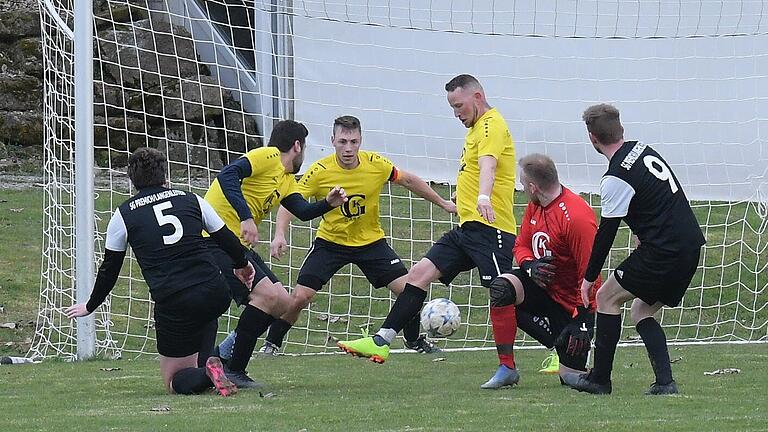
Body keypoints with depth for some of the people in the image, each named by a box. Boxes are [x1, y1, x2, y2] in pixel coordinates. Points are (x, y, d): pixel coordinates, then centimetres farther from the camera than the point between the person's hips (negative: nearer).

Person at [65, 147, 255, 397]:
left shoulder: (124, 215, 7)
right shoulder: (191, 200, 12)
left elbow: (109, 270, 14)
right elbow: (227, 240, 20)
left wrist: (90, 307, 31)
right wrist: (242, 266, 42)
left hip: (174, 305, -3)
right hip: (217, 295, 3)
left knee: (175, 382, 11)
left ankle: (206, 376, -21)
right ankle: (207, 361, 20)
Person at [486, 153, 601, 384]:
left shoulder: (577, 217, -27)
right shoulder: (535, 206, 0)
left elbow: (589, 275, -25)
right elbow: (521, 245, 9)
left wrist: (581, 322, -25)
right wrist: (530, 266, -16)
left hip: (571, 302, -7)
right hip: (541, 286, 7)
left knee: (570, 376, -5)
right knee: (500, 288, -26)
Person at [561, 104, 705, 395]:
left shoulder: (616, 179, -14)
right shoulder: (642, 149, 11)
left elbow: (606, 233, -8)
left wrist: (589, 278, 2)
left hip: (664, 250, -8)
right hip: (691, 245, 8)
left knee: (607, 297, 5)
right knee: (641, 311, 16)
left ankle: (599, 379, 7)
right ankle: (665, 383, 2)